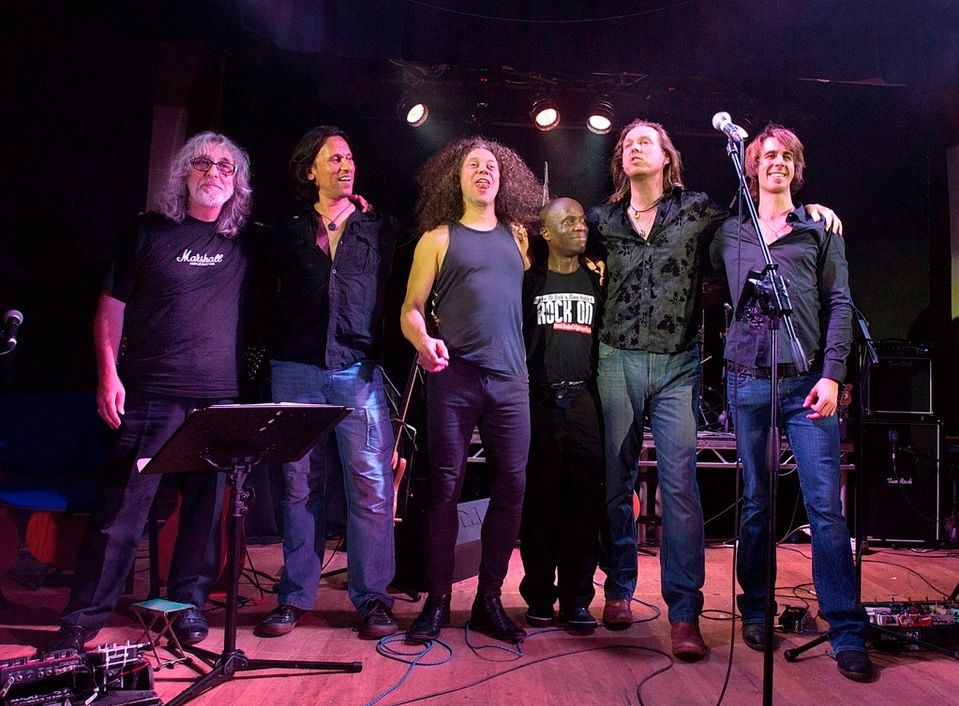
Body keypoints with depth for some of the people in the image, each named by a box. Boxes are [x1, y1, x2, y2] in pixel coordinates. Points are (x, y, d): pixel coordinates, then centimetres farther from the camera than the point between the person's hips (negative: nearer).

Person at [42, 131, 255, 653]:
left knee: (205, 502, 4)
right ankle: (84, 617, 8)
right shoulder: (149, 232, 8)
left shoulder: (244, 244, 12)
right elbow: (111, 306, 7)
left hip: (219, 397, 2)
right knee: (122, 504, -3)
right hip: (149, 394, -2)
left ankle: (189, 601, 19)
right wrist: (108, 373, -2)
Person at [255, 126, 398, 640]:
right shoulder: (290, 232, 15)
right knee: (300, 485, 4)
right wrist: (267, 357, 6)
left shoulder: (380, 229, 13)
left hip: (359, 370, -1)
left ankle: (373, 598, 4)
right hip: (297, 368, 1)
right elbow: (271, 298, 17)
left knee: (371, 482, -6)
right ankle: (295, 597, 14)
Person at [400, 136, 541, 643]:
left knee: (511, 487, 1)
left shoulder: (516, 237, 17)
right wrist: (425, 343, -17)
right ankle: (437, 601, 9)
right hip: (453, 377, -3)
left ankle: (489, 601, 13)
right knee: (445, 485, -2)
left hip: (510, 379, 3)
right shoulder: (439, 238, 7)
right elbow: (411, 309, 2)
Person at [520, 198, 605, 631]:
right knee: (540, 501, 2)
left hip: (583, 400, 2)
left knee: (585, 502, 0)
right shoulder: (530, 280, 6)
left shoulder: (595, 282, 14)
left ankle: (576, 599, 9)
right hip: (540, 401, -2)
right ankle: (539, 597, 13)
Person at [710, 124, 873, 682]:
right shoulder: (730, 233, 15)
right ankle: (756, 612, 20)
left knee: (825, 504, -6)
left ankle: (848, 634, 0)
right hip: (748, 379, 2)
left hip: (807, 379, -2)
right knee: (755, 501, 8)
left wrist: (832, 374, -7)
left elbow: (839, 304, 4)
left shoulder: (820, 229, 10)